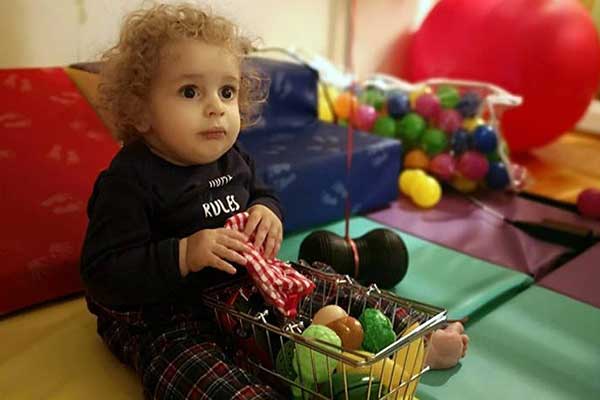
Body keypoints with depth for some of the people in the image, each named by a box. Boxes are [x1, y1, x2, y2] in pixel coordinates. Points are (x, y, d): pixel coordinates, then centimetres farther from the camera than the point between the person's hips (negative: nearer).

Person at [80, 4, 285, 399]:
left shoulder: (233, 159, 0)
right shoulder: (129, 181, -21)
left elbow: (260, 194, 20)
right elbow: (102, 276, -23)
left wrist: (266, 212, -6)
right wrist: (183, 255, -36)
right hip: (158, 318, -6)